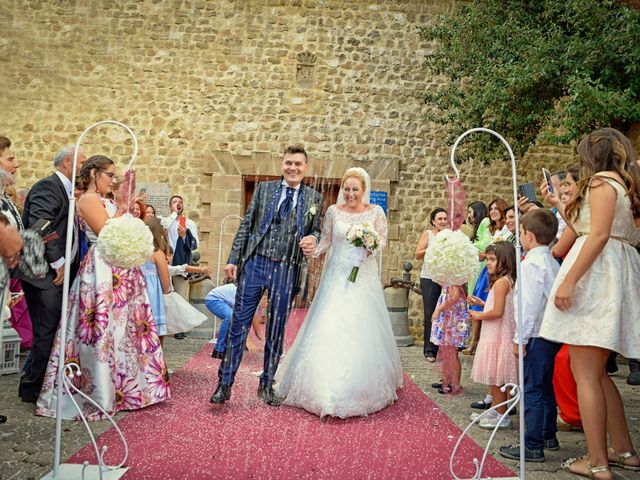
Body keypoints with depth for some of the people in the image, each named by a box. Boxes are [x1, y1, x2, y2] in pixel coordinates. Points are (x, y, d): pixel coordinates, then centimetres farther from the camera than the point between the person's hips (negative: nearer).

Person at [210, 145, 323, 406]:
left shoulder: (314, 198, 8)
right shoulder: (264, 188, 7)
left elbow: (316, 230, 14)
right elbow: (246, 225, 5)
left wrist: (312, 240, -11)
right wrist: (233, 258, 0)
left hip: (287, 270, 1)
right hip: (255, 263, 0)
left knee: (276, 329, 9)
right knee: (238, 323, 2)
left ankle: (267, 385, 24)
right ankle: (224, 384, 13)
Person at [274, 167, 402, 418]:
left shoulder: (375, 212, 3)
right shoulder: (334, 211, 3)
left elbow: (383, 241, 3)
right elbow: (325, 240, 6)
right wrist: (311, 251, -11)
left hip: (364, 278, 0)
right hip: (337, 277, 0)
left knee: (362, 333, 1)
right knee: (329, 330, -5)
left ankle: (363, 390, 19)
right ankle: (327, 388, 6)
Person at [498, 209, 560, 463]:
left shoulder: (531, 263, -16)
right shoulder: (553, 262, 12)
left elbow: (530, 305, -21)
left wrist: (520, 338, -15)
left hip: (537, 335, -10)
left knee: (532, 390, -4)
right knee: (545, 386, 20)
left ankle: (533, 446, 1)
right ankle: (549, 436, 31)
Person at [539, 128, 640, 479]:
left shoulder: (602, 180, -4)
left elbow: (599, 235, -17)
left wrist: (569, 280, -21)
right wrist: (558, 205, 29)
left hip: (596, 274, -10)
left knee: (585, 373, -7)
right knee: (596, 372, 16)